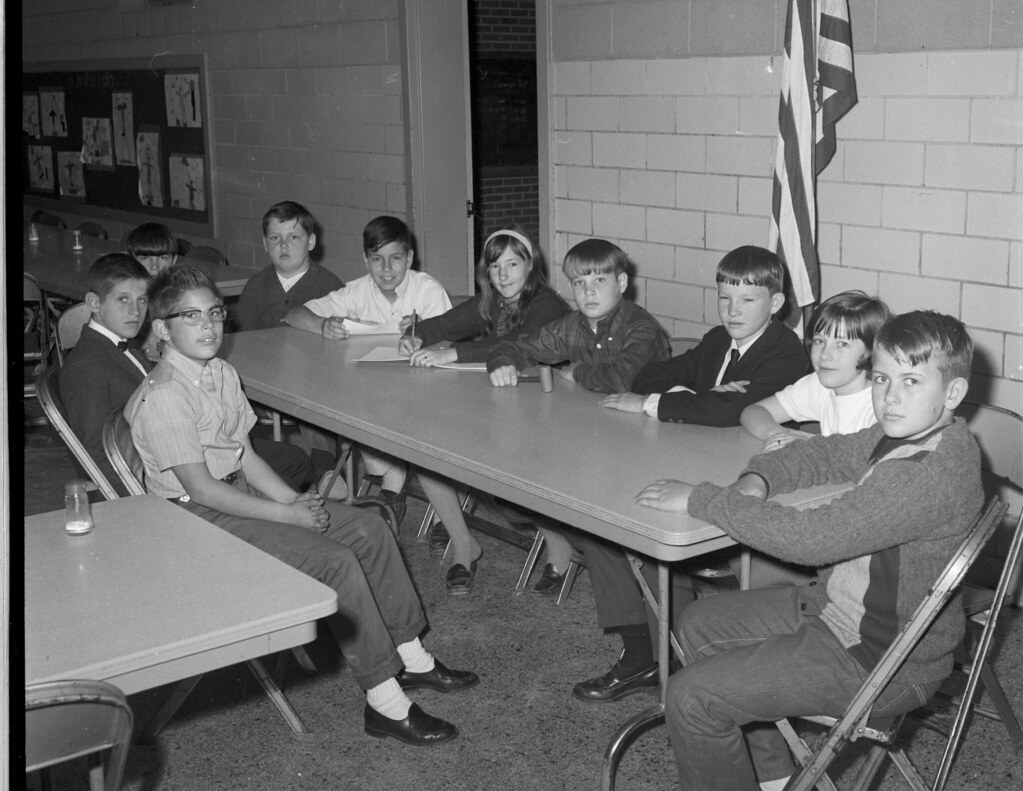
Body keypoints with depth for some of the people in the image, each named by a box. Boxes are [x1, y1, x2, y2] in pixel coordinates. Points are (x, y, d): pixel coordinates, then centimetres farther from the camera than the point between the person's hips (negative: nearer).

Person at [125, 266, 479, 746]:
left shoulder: (222, 374, 9)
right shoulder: (163, 398, -20)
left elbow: (245, 455, 11)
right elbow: (201, 489, -22)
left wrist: (293, 500, -4)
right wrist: (286, 516, -19)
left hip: (241, 491, 9)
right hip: (198, 518, -9)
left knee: (369, 530, 1)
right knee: (335, 561, -23)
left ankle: (411, 658, 10)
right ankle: (385, 703, -15)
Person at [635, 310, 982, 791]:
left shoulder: (937, 473, -30)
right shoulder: (904, 433, -1)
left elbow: (811, 538, -33)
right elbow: (823, 454, 15)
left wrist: (700, 500, -24)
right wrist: (756, 480, -8)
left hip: (881, 660, -10)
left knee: (692, 697, -14)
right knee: (698, 624, 19)